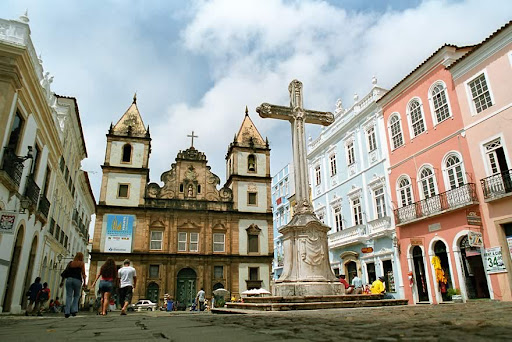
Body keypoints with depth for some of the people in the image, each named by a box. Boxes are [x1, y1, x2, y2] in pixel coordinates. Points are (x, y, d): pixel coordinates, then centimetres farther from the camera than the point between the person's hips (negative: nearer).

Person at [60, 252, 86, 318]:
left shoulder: (70, 263, 14)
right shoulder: (82, 264, 6)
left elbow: (65, 272, 11)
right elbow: (83, 274, -1)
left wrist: (62, 281, 13)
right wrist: (84, 282, 1)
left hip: (69, 279, 2)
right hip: (77, 280, -2)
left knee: (69, 296, 4)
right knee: (76, 296, 12)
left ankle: (67, 312, -5)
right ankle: (73, 310, 1)